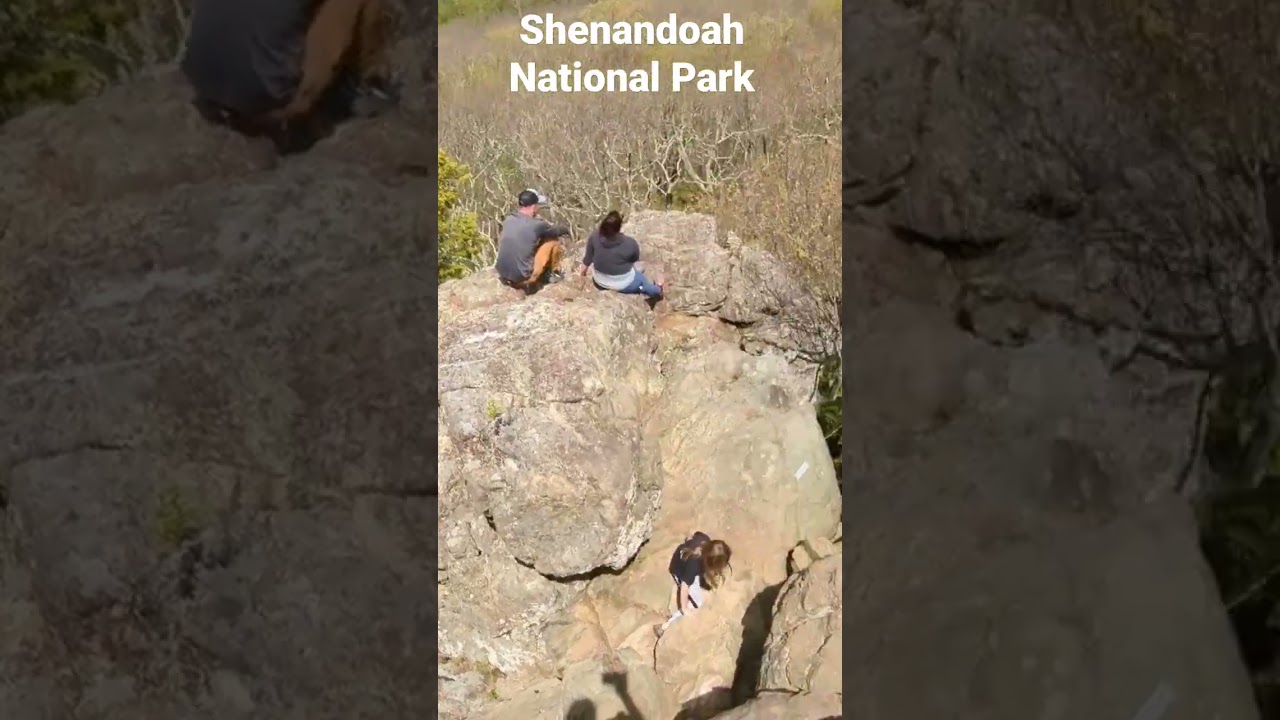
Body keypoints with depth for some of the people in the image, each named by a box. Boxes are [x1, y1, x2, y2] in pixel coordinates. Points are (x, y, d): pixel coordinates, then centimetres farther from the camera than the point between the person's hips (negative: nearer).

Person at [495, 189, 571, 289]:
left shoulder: (508, 220, 4)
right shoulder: (536, 224, -14)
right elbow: (559, 230, 5)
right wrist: (565, 229, 29)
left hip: (503, 275, 6)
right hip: (523, 278, -6)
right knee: (554, 241, 5)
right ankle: (553, 273, 22)